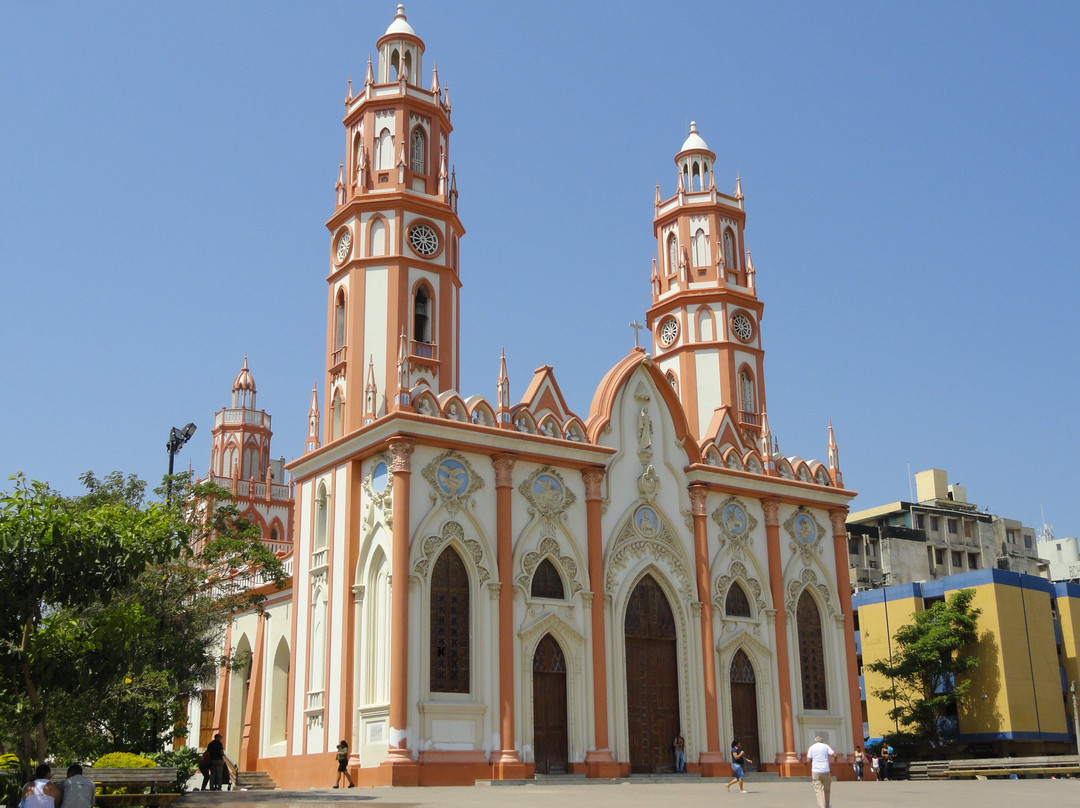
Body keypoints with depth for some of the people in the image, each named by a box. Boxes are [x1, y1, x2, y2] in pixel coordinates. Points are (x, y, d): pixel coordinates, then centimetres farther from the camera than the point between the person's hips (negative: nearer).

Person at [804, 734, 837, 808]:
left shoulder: (811, 747, 5)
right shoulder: (826, 746, 5)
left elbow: (808, 759, -1)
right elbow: (834, 755, -1)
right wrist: (834, 759, 21)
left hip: (815, 771, -1)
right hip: (826, 771, 1)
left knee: (819, 790, -3)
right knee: (827, 789, 16)